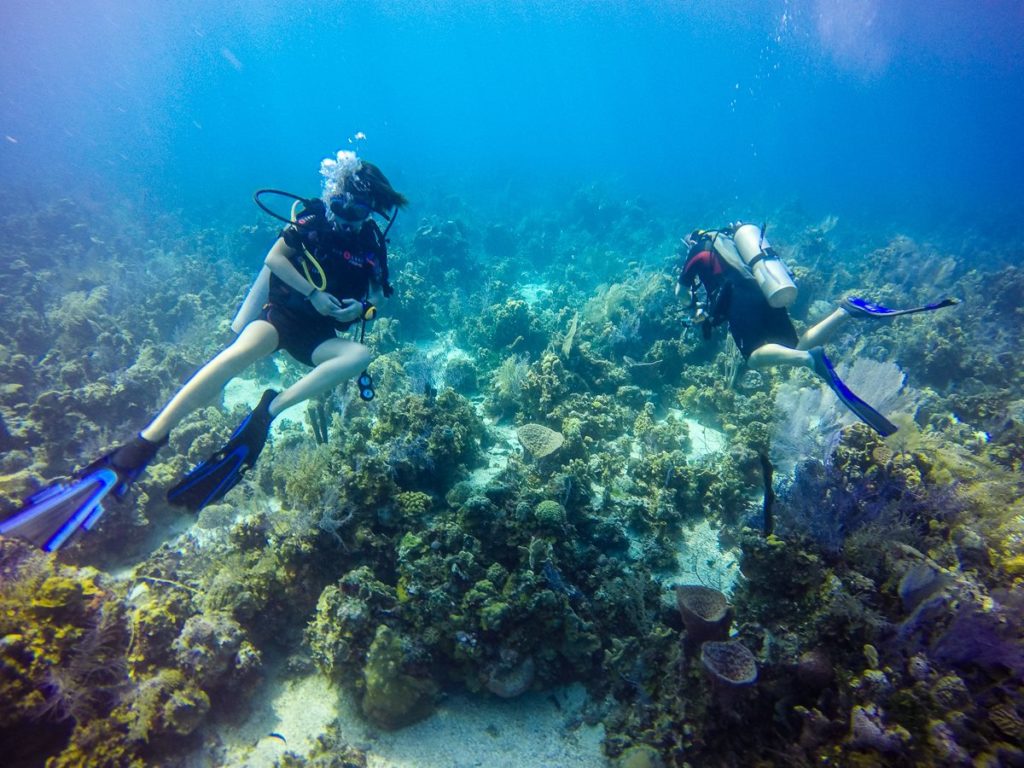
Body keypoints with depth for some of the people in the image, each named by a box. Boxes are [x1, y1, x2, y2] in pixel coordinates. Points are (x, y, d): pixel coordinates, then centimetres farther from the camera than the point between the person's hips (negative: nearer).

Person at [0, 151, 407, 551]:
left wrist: (361, 307, -10)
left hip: (318, 332, 3)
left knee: (361, 355, -30)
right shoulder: (313, 216, 0)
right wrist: (313, 294, -15)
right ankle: (127, 458, -38)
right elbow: (274, 258, -4)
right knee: (238, 353, -34)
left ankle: (268, 411, -37)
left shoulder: (372, 241, 4)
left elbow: (378, 291, 12)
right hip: (281, 310, -2)